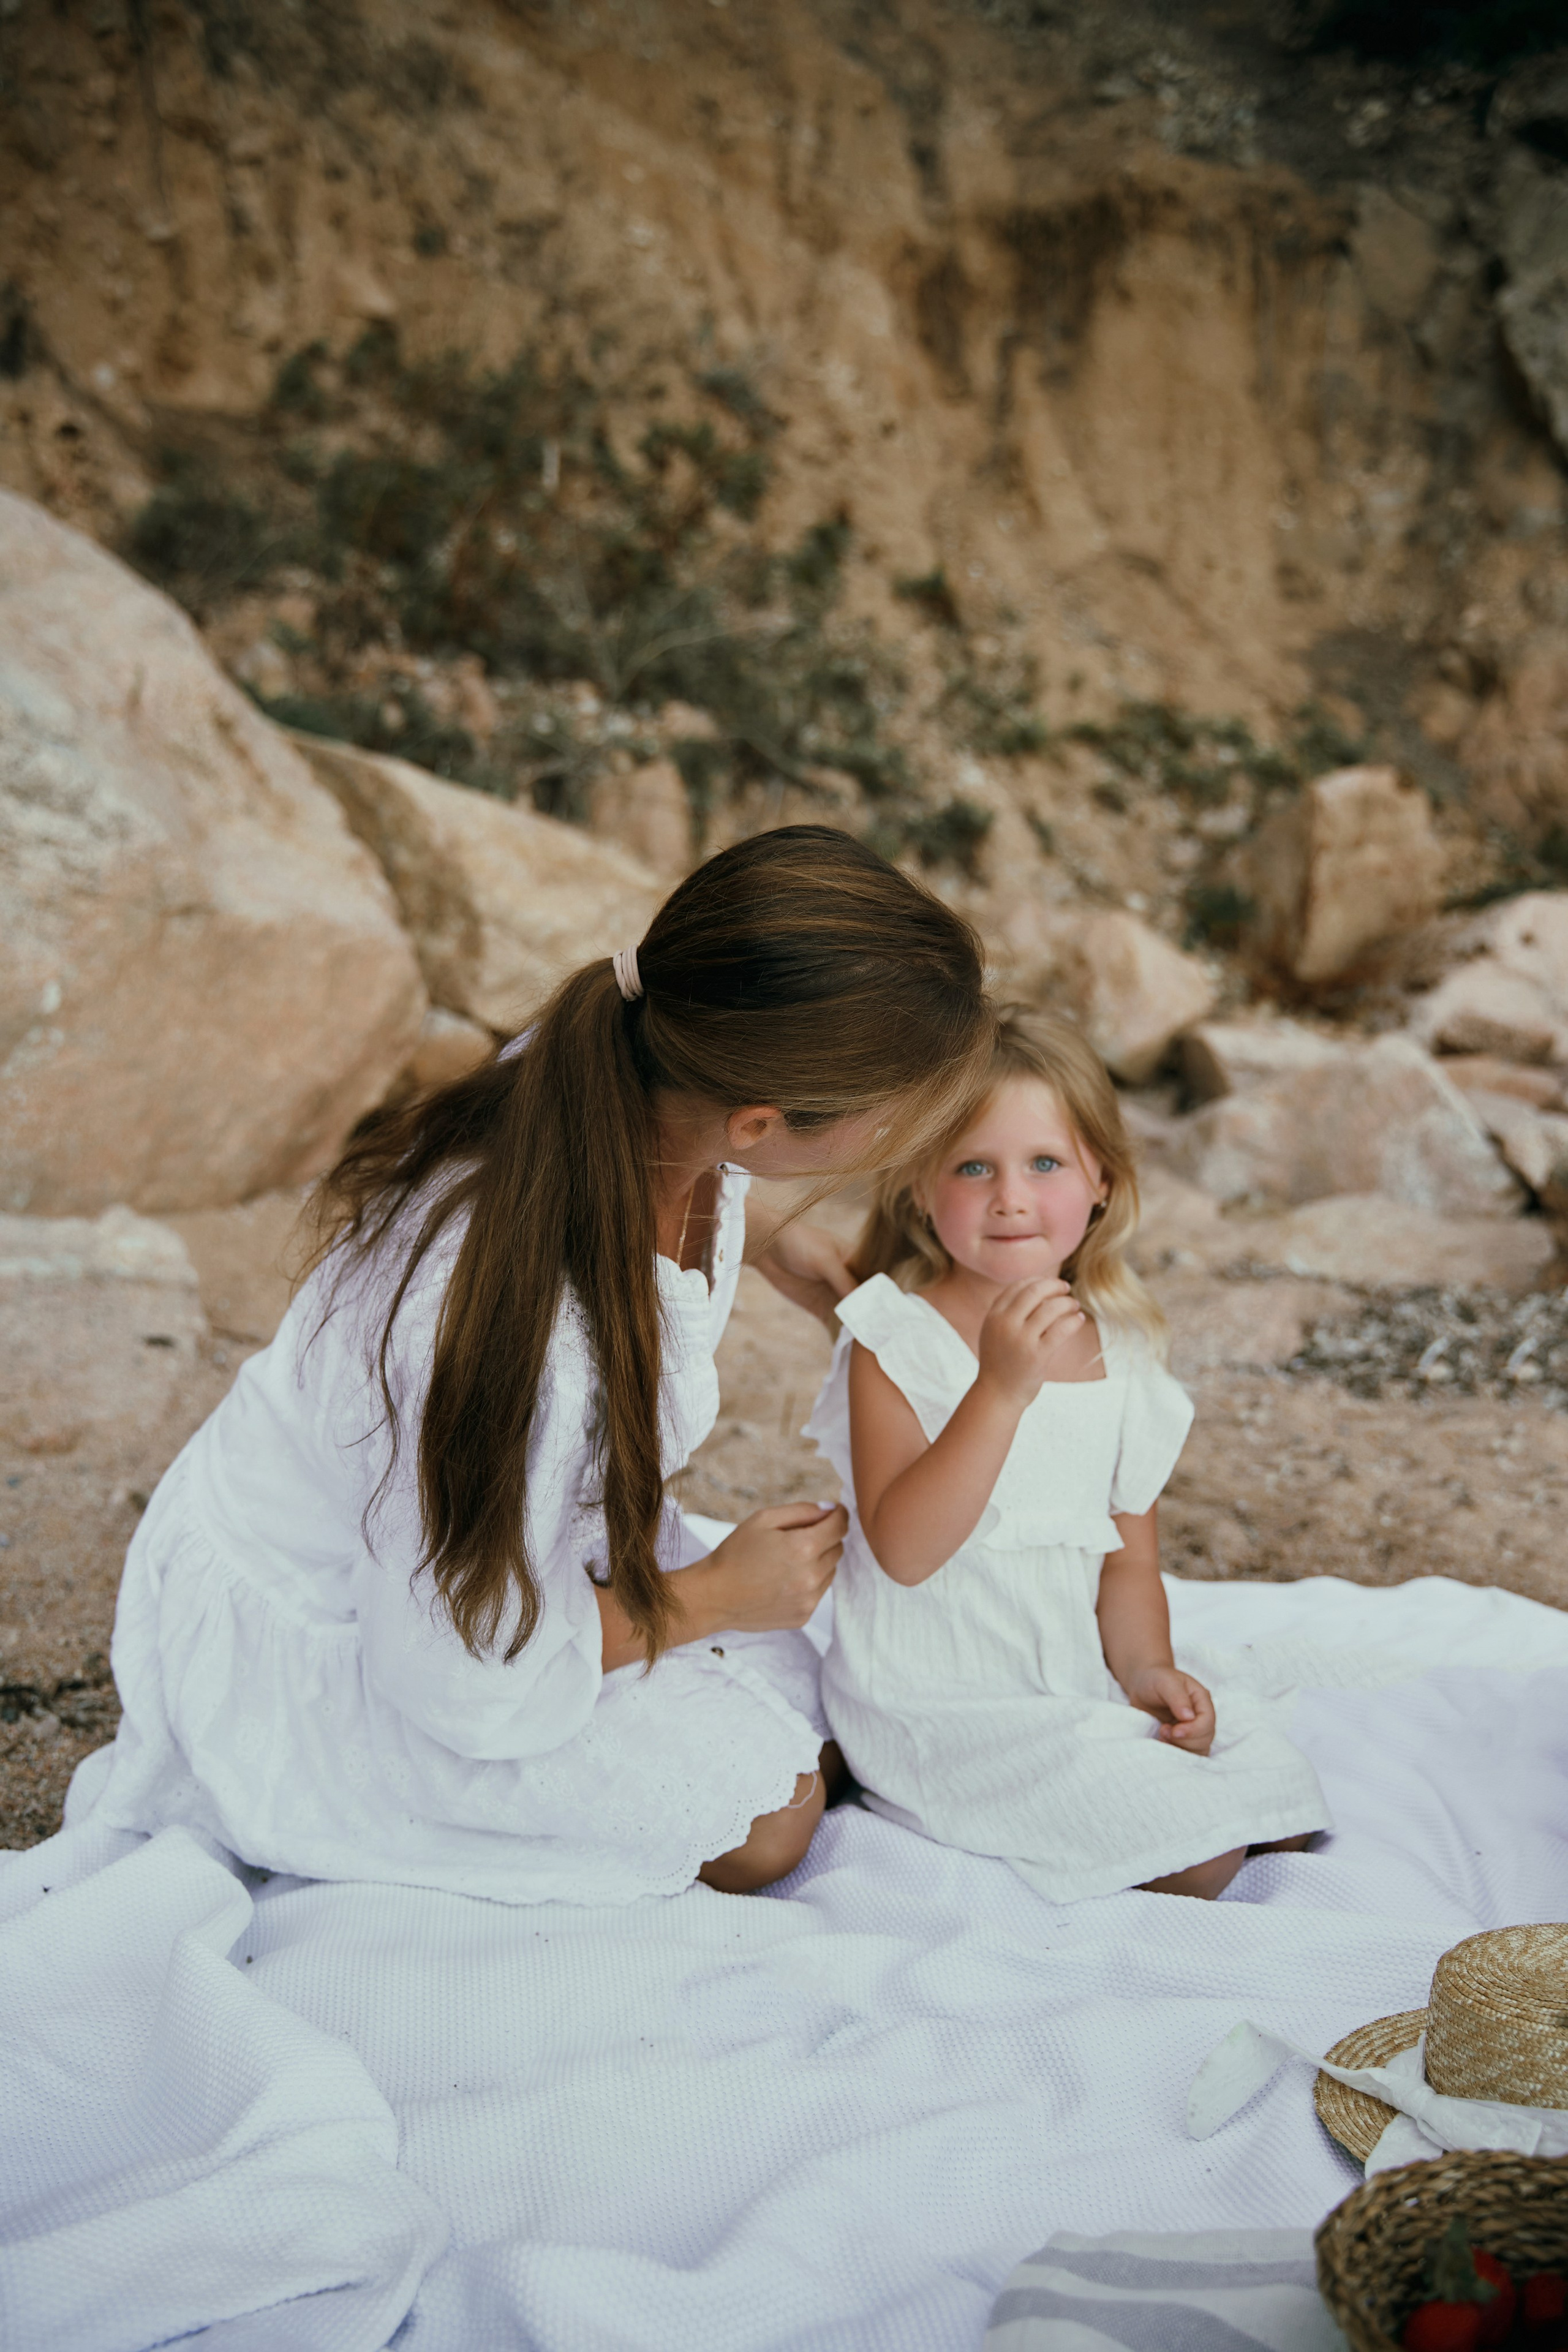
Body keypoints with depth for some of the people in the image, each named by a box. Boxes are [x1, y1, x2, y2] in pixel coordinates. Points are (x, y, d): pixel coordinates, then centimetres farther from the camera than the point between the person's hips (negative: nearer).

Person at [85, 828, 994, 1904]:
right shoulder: (525, 1333, -44)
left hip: (517, 1525, 8)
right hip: (323, 1636, -7)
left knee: (808, 1719, 6)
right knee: (760, 1823, -7)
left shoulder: (650, 1088, -21)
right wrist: (713, 1596, -15)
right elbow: (460, 1679, -26)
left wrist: (771, 1240, 12)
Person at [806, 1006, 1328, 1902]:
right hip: (944, 1708, -6)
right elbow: (904, 1549, -25)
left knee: (1280, 1788, 0)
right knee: (1197, 1853, -17)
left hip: (1080, 1689, 7)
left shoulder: (1121, 1353, 4)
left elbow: (1127, 1555, 12)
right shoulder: (898, 1340, -13)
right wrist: (1002, 1387, -33)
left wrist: (1145, 1669, -6)